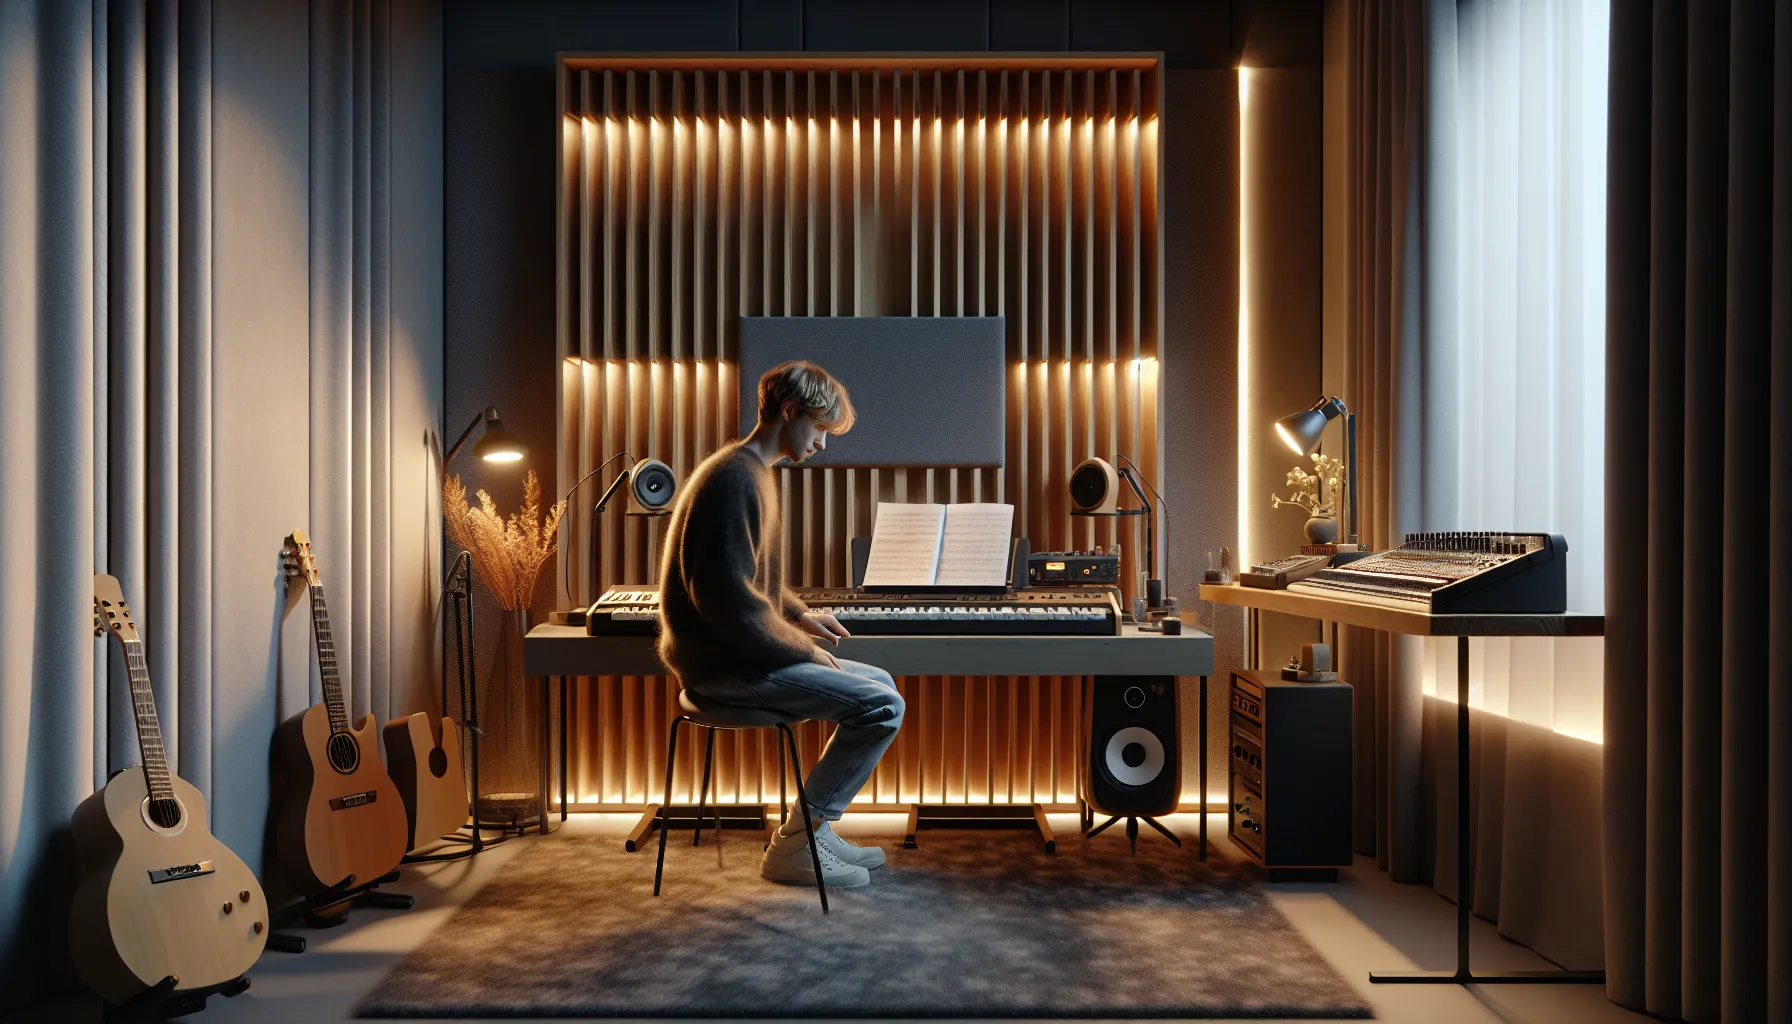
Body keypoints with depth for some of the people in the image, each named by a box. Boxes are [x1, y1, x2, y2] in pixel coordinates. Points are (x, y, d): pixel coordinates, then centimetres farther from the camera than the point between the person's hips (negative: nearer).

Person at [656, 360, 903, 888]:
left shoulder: (751, 472, 16)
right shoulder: (734, 478, -18)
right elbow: (725, 597, -25)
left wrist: (799, 616, 14)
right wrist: (803, 651, -16)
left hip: (738, 652, 11)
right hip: (723, 666, -11)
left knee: (879, 683, 15)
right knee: (882, 707, -14)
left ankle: (810, 825, 16)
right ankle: (795, 844, -3)